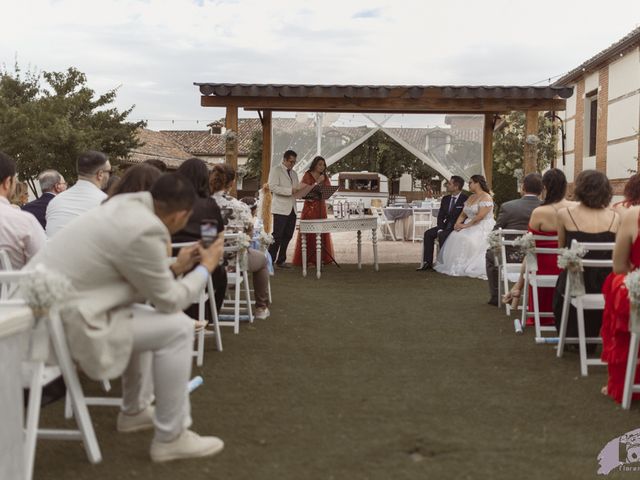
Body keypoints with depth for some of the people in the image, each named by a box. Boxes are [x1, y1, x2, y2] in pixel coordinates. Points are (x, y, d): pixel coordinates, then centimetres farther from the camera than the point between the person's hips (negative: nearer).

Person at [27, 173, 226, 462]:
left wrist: (175, 269, 21)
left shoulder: (125, 208, 9)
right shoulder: (145, 230, -19)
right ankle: (170, 438, 4)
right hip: (60, 325, -10)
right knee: (178, 328, -6)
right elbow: (169, 300, -7)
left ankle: (134, 411, 37)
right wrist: (205, 267, 6)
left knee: (144, 316, 27)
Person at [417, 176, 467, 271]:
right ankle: (428, 262, -12)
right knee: (428, 233, -12)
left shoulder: (465, 199, -12)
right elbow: (440, 216, 11)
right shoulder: (445, 199, 11)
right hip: (446, 225, 7)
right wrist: (440, 229, -9)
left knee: (443, 236, -31)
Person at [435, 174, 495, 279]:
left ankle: (468, 268, -27)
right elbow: (463, 214, 15)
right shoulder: (471, 197, 19)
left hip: (483, 227, -8)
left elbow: (480, 216, -21)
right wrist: (457, 223, -5)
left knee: (468, 239, -33)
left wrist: (465, 225, -20)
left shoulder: (486, 197, -10)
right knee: (455, 237, -17)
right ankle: (455, 266, -17)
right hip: (471, 226, 8)